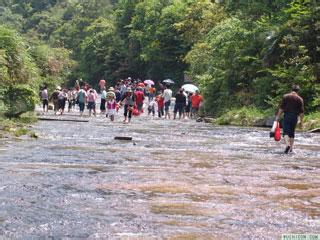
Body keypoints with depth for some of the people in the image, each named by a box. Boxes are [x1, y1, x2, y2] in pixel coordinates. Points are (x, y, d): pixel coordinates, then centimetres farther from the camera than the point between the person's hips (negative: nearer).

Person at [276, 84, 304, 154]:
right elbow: (301, 112, 3)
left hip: (287, 115, -2)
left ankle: (287, 145, -26)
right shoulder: (300, 99, 4)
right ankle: (291, 147, 13)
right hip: (295, 117, 2)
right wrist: (301, 121, 7)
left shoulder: (286, 96, 1)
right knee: (292, 132, 13)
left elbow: (281, 108, -3)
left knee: (286, 132, -4)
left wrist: (278, 116, 1)